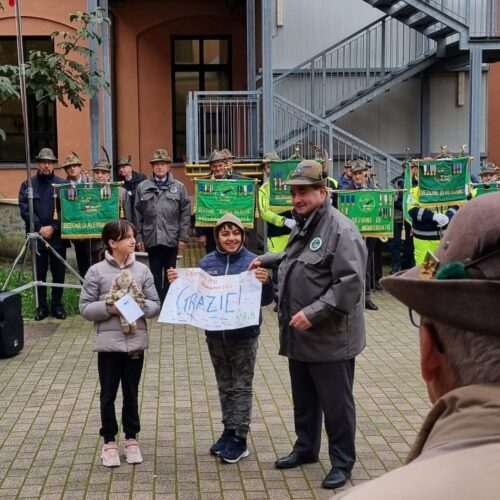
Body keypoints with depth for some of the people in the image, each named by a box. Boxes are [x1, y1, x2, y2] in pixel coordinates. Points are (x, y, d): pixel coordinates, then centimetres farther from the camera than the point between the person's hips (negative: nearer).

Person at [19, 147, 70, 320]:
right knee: (39, 274, 5)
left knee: (59, 273, 5)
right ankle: (42, 306, 14)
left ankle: (57, 305, 16)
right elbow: (25, 210, -3)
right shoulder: (27, 185, 5)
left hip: (58, 236, 0)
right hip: (37, 236, 0)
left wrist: (53, 227, -13)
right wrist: (40, 228, -13)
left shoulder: (63, 184, 2)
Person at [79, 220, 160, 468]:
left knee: (131, 393, 14)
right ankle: (109, 441, 23)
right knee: (108, 394, 8)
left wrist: (141, 306, -17)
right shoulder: (96, 272, -6)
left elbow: (155, 305, 2)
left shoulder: (142, 270, 0)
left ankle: (131, 438, 29)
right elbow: (85, 308, -6)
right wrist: (109, 308, -20)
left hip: (135, 342, 2)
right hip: (109, 344, -2)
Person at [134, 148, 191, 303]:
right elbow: (137, 214, 5)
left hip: (171, 239, 0)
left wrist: (183, 237, -6)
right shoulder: (142, 187, 6)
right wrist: (139, 237, -1)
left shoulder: (179, 187, 4)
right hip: (151, 238, 1)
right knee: (155, 273, 7)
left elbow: (185, 213, 0)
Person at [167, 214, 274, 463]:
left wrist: (265, 282, -31)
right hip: (215, 335, 4)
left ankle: (240, 439, 12)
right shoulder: (206, 262, 0)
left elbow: (265, 300, -11)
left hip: (244, 335, -4)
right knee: (225, 386, 16)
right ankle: (228, 432, 28)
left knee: (242, 387, 5)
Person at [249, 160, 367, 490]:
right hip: (300, 335, 9)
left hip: (330, 338, -9)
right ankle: (306, 448, 38)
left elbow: (350, 282, -26)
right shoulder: (303, 226, 12)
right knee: (304, 398, 21)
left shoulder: (340, 230, -18)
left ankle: (343, 461, 19)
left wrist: (314, 313, -28)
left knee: (335, 403, 4)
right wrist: (267, 260, 21)